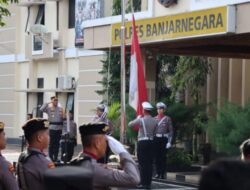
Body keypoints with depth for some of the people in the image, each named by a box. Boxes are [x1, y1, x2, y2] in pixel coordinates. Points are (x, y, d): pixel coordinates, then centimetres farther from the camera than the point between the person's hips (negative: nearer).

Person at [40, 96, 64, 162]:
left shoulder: (60, 108, 11)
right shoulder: (49, 108, 0)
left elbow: (63, 118, 15)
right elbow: (41, 109, -15)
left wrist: (62, 115, -6)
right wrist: (47, 104, -13)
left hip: (59, 127, 4)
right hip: (52, 127, -4)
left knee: (57, 143, 8)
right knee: (51, 143, -1)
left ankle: (55, 157, 15)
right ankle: (51, 157, 6)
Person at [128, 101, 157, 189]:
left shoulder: (141, 120, -12)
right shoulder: (155, 121, 2)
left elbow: (130, 124, 0)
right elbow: (154, 132, 9)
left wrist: (137, 118, 14)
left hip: (142, 142, -4)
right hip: (151, 142, 4)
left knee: (142, 163, 0)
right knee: (150, 163, 7)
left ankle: (143, 183, -2)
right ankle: (148, 183, 8)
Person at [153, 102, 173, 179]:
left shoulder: (167, 119, -1)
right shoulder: (154, 119, 9)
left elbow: (171, 131, -2)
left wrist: (169, 142, -9)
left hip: (164, 139, -3)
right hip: (156, 139, 3)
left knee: (163, 156, -1)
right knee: (156, 157, 3)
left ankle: (162, 173, 3)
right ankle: (158, 173, 11)